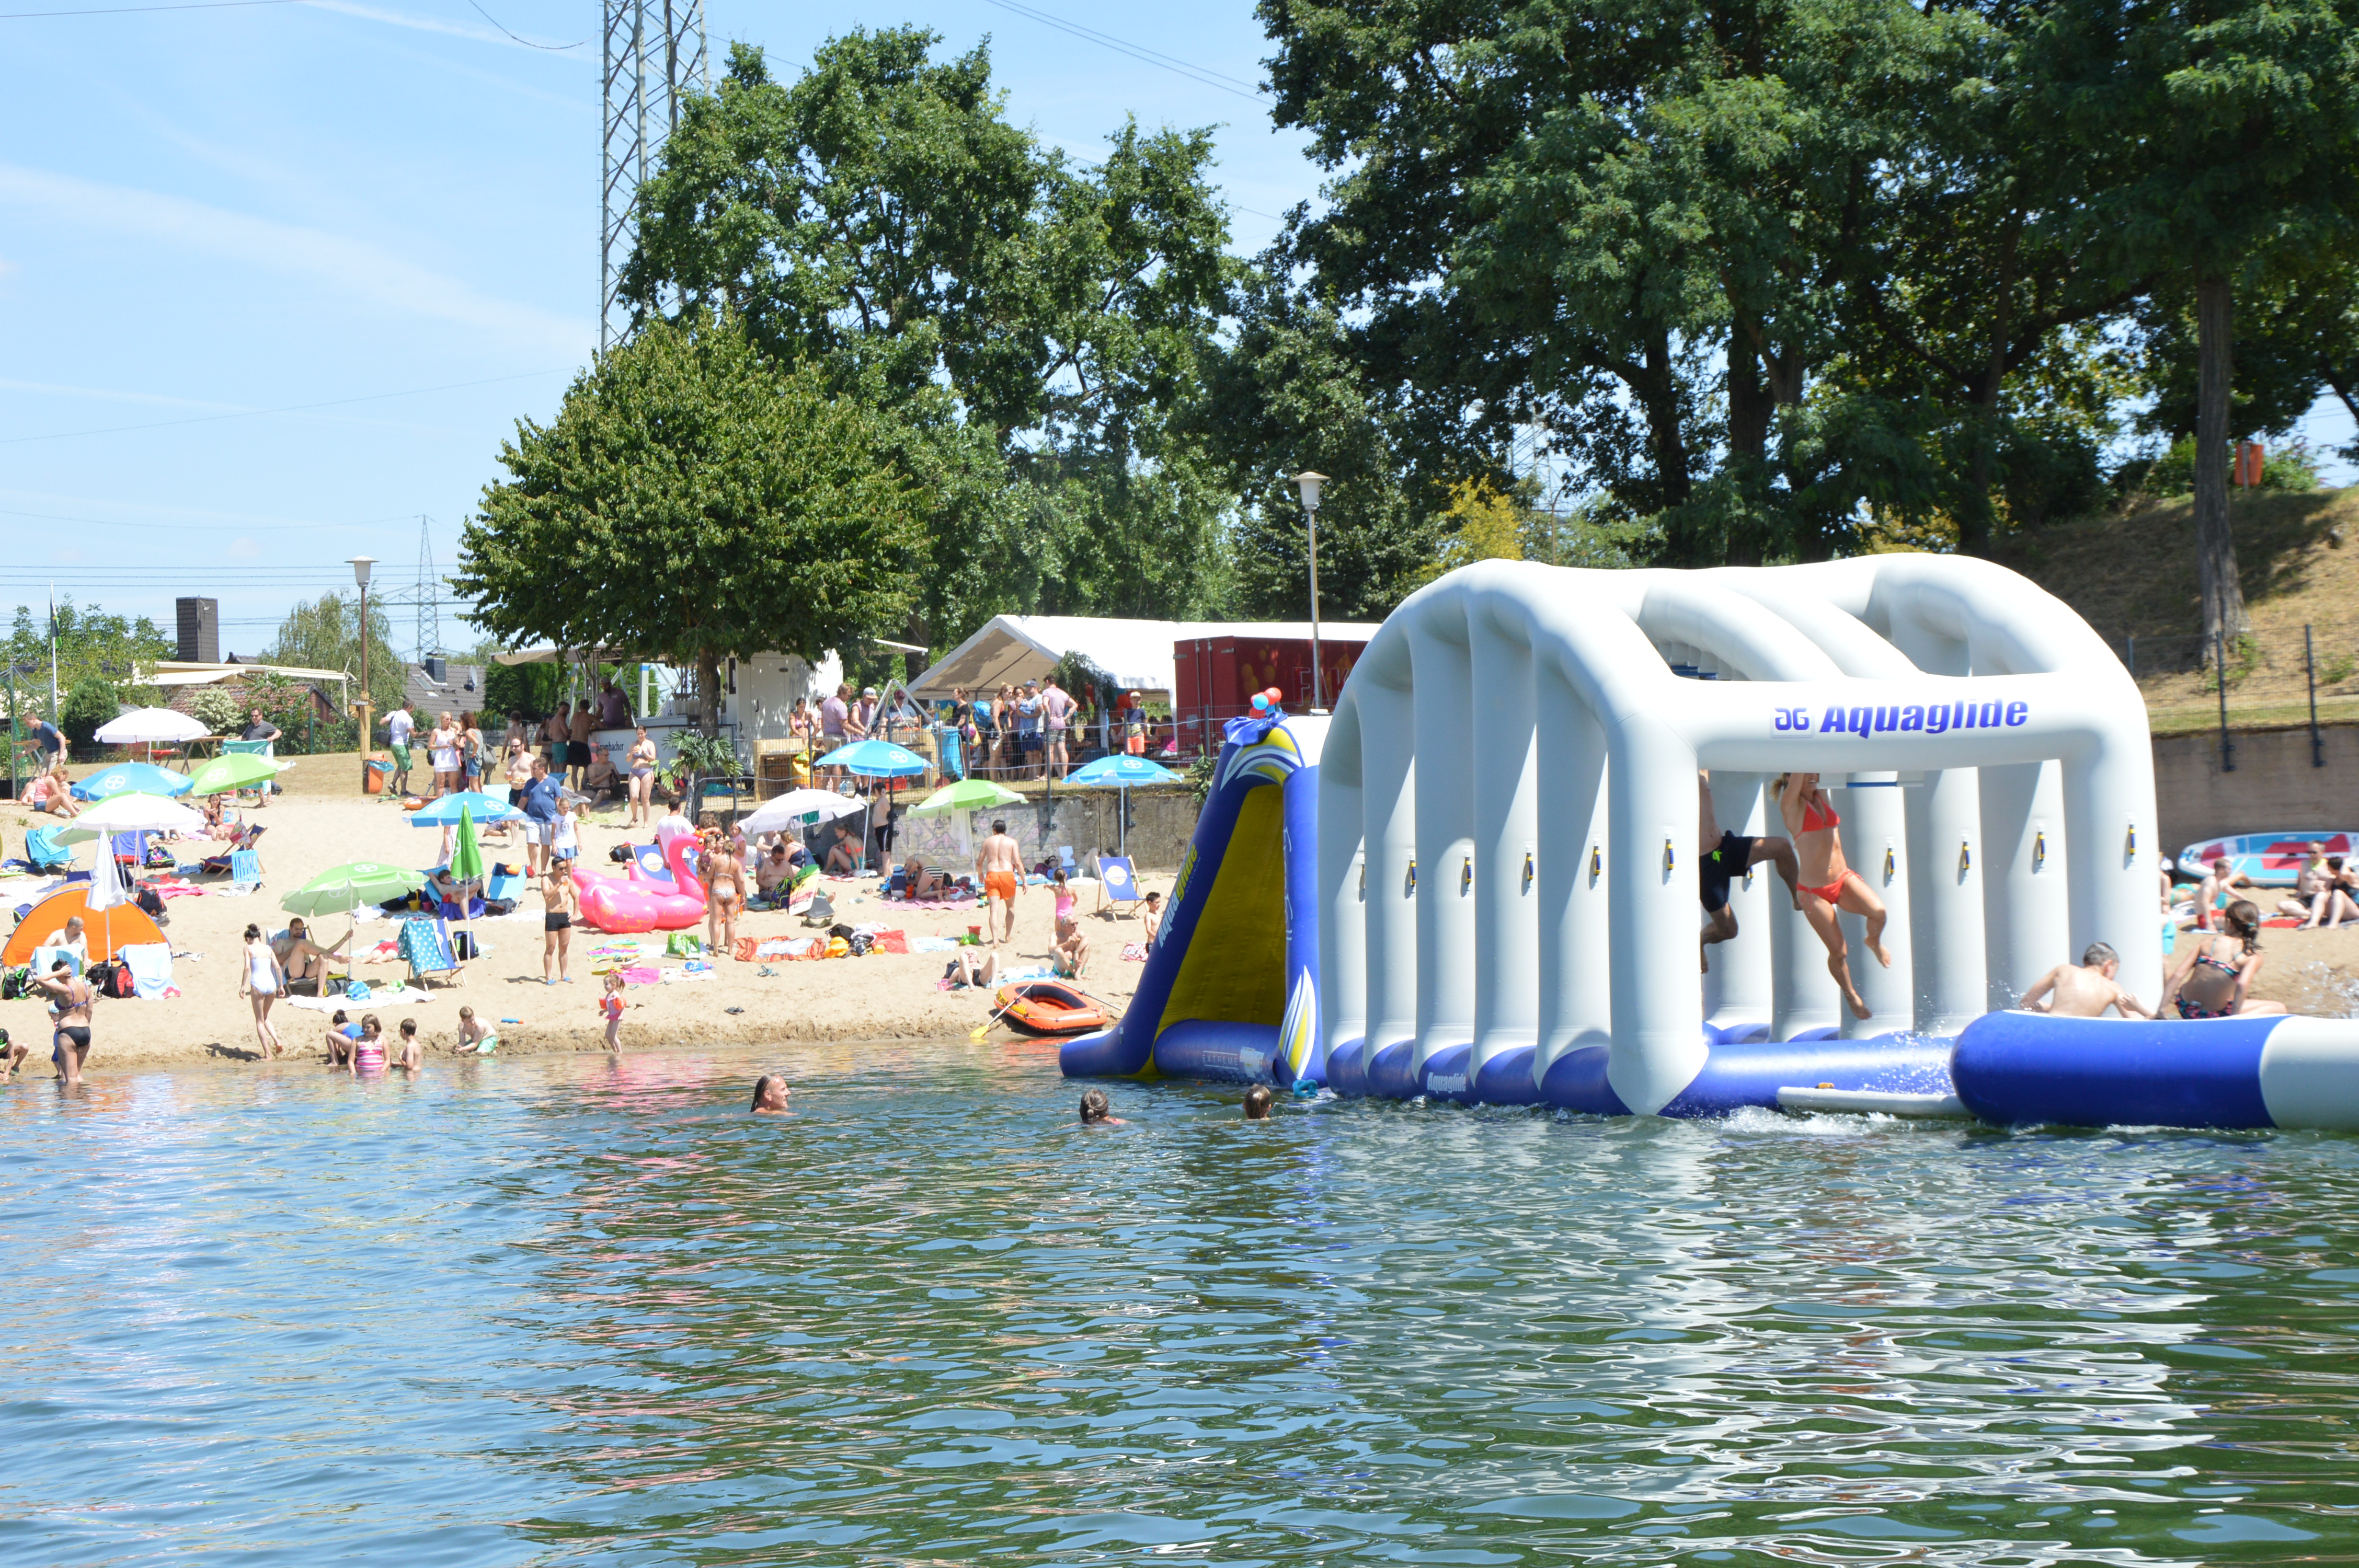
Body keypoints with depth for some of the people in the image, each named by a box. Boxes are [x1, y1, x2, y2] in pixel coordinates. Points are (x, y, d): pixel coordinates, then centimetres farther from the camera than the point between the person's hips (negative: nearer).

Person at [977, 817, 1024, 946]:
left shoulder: (987, 842, 11)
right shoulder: (1011, 842, 5)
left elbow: (979, 863, 12)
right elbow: (1018, 863, -3)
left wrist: (980, 874, 32)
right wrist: (1024, 880, 2)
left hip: (991, 875, 1)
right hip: (1007, 874, -1)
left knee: (994, 910, -4)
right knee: (1010, 906, 21)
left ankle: (995, 939, -18)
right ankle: (1008, 935, 26)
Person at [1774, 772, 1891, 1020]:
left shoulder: (1821, 796, 8)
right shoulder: (1791, 804, -7)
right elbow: (1799, 774, -19)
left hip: (1843, 878, 4)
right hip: (1815, 891, -4)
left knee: (1878, 911, -23)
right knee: (1838, 951, -1)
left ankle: (1874, 941, 11)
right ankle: (1852, 996, 25)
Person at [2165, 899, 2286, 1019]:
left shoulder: (2207, 942, 0)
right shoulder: (2253, 956, -9)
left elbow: (2178, 975, -6)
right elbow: (2242, 985, -27)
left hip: (2185, 1008, 5)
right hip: (2213, 1015, -5)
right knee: (2279, 1008, 9)